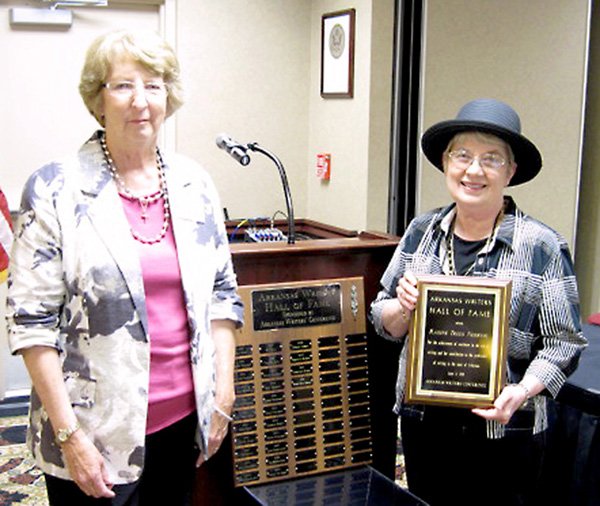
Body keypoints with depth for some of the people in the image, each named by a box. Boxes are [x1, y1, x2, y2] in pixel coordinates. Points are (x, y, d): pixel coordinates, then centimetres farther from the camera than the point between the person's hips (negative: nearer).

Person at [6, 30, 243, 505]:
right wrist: (69, 434, -13)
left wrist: (223, 394, 5)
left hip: (183, 416, 4)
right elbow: (33, 321, -11)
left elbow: (222, 291, 9)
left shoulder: (194, 183, 4)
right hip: (97, 432, -4)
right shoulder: (54, 190, -10)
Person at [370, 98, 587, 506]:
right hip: (422, 422, 4)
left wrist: (522, 391, -23)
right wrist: (403, 308, -13)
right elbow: (383, 322, 8)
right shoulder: (421, 231, 2)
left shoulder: (542, 245, -11)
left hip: (502, 433, -4)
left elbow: (564, 343, -8)